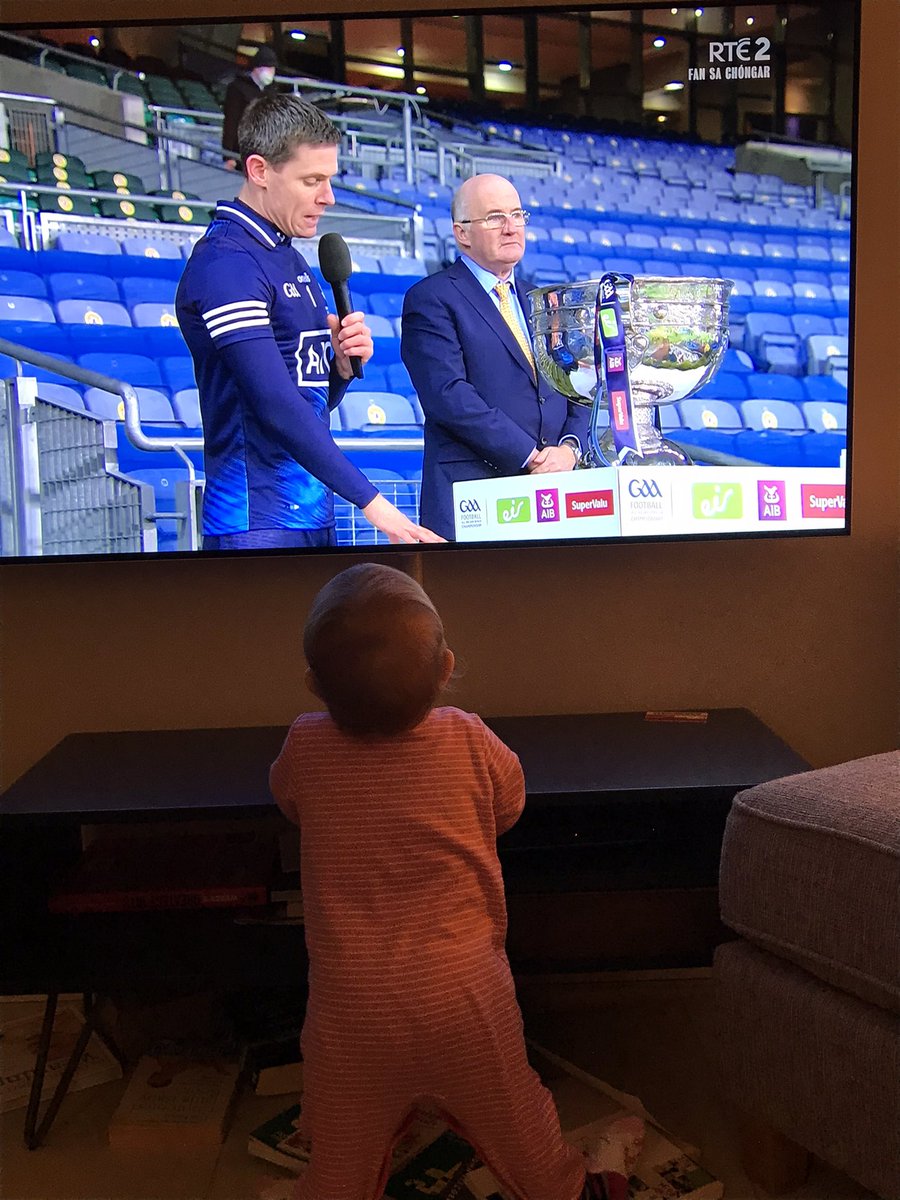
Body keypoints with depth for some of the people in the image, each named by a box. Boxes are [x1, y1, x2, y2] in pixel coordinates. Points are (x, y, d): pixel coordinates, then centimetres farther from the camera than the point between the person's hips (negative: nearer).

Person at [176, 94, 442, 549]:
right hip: (259, 525, -8)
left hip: (313, 516, 9)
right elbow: (275, 404, -22)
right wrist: (370, 501, -24)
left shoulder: (292, 261, 16)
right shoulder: (226, 264, -12)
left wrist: (342, 364, -1)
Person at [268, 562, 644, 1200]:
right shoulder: (468, 740, -13)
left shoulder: (304, 748, -12)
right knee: (513, 1118, 23)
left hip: (353, 1003, 0)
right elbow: (510, 804, 7)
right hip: (464, 992, 1)